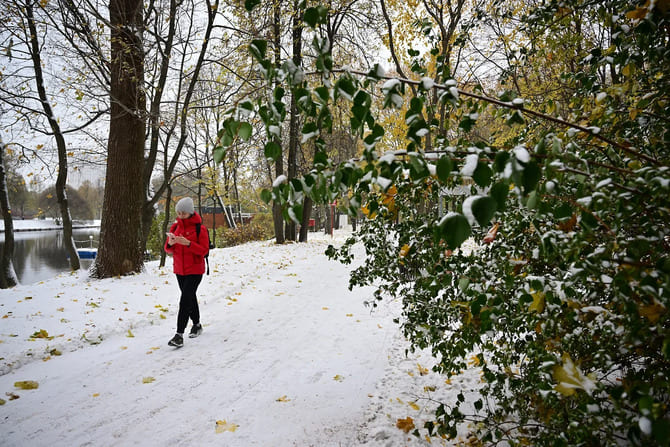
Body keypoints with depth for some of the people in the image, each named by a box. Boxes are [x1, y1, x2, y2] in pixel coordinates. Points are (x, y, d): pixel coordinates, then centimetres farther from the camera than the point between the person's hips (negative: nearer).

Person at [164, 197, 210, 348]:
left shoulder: (199, 228, -11)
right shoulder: (175, 227, 5)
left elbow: (204, 250, -14)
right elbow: (169, 250, 6)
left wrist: (188, 243, -26)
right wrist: (170, 244, -17)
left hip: (195, 270, -6)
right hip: (179, 270, 6)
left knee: (185, 300, -13)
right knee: (190, 298, 18)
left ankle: (179, 335, -11)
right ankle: (197, 325, 36)